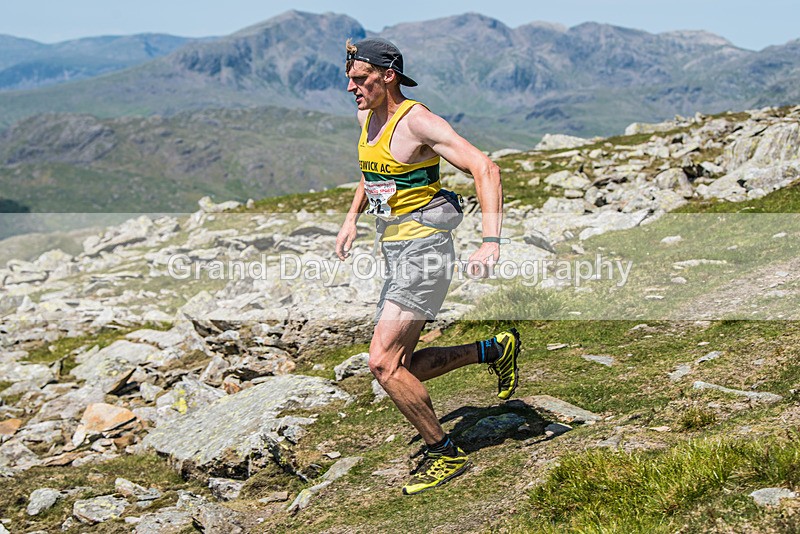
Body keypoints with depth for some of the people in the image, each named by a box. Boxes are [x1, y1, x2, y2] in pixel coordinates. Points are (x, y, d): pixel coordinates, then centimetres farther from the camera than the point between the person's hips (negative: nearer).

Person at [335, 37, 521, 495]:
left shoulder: (417, 121, -17)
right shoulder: (367, 117, 9)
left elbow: (486, 168, -23)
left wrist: (492, 241, -31)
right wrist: (352, 218, 19)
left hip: (425, 251, -9)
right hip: (396, 251, 9)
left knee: (383, 362, -15)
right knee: (401, 367, 11)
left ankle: (446, 454, 1)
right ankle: (495, 350, 27)